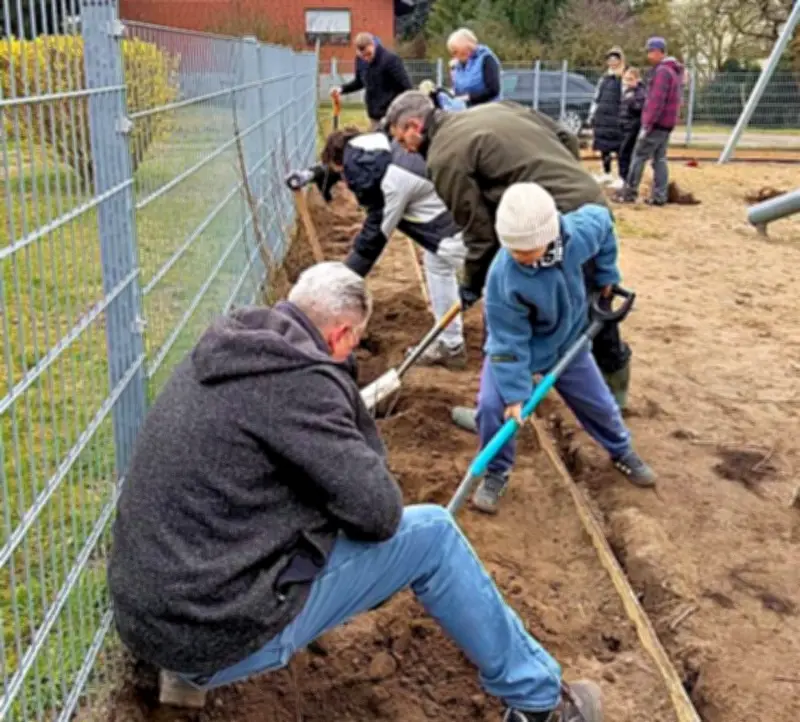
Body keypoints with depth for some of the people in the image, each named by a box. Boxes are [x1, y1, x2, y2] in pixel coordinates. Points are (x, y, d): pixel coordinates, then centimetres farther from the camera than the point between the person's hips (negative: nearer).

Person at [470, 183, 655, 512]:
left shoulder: (579, 232, -31)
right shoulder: (503, 277, -38)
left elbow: (602, 220, -4)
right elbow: (509, 341, -28)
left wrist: (605, 274, 6)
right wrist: (515, 393, -28)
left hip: (567, 341, 3)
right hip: (515, 344, -3)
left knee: (597, 402, 17)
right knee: (493, 405, -19)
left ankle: (622, 451, 48)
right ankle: (496, 473, 7)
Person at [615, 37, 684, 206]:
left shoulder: (662, 71, -14)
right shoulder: (674, 71, 18)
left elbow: (656, 101, -21)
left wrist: (647, 124, -22)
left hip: (656, 123, -10)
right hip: (667, 123, 10)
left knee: (639, 157, -4)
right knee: (660, 159, 9)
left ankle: (629, 193, -2)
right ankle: (659, 196, 6)